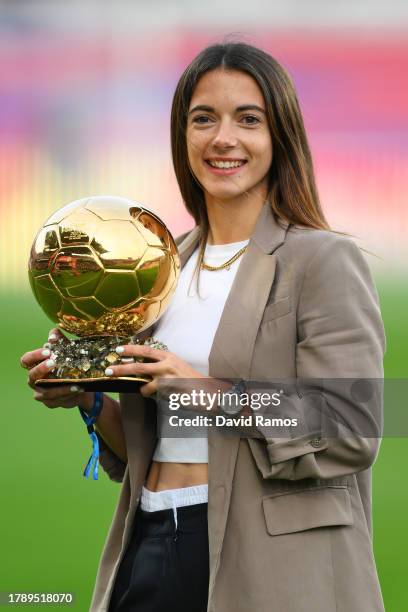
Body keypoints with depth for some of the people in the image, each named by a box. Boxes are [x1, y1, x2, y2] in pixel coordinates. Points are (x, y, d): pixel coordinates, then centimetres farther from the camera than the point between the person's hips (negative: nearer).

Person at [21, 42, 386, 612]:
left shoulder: (324, 260, -7)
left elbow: (353, 433, -15)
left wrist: (212, 393, -19)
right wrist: (89, 398, 0)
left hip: (262, 559, -5)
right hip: (148, 545, 5)